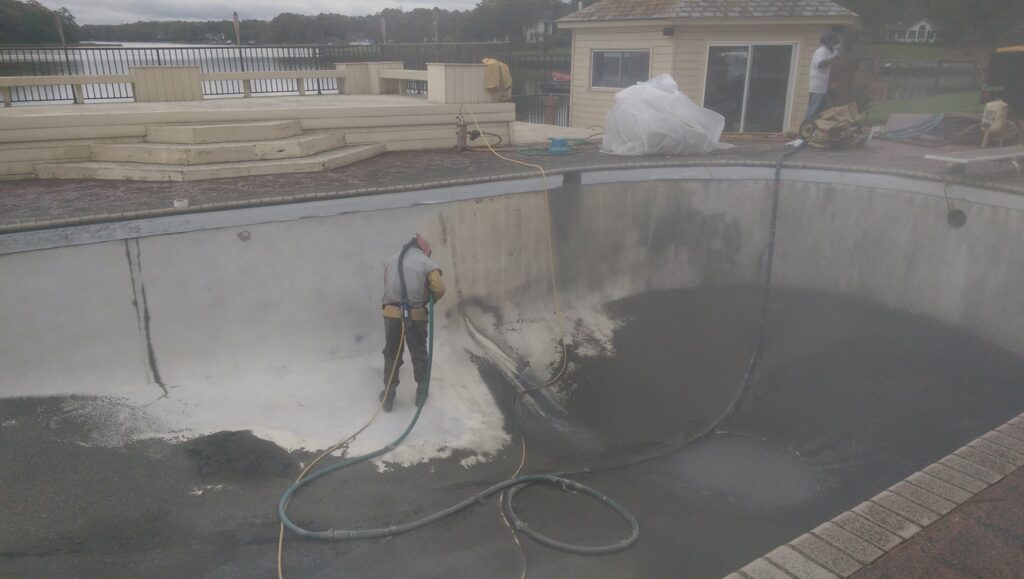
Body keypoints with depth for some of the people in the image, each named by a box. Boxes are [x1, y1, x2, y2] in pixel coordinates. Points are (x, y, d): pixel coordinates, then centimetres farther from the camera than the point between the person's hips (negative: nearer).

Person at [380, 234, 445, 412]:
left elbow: (387, 286, 8)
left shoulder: (391, 261, 13)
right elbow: (439, 289, -9)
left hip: (391, 313, 3)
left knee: (391, 355, 16)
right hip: (415, 315, -3)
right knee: (419, 355, 14)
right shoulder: (426, 262, 0)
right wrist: (426, 299, 8)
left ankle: (388, 395, 21)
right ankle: (421, 392, 26)